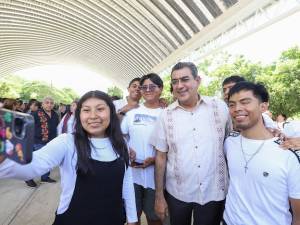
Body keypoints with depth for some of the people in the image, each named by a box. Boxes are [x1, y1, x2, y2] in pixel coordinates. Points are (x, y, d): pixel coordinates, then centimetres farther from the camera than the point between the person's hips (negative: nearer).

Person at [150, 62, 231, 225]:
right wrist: (159, 196, -1)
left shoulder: (220, 107, -6)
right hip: (177, 193, 1)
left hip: (214, 193, 0)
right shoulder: (166, 115, -6)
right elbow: (161, 157, -2)